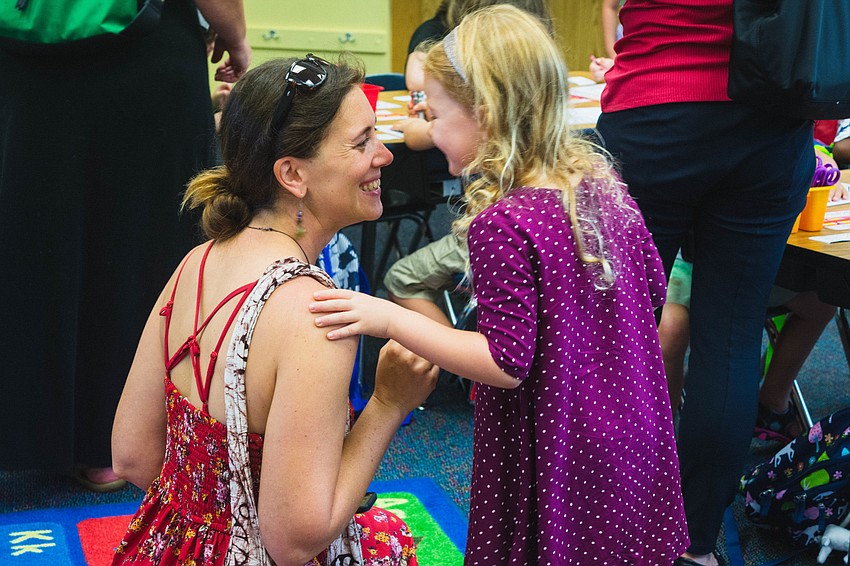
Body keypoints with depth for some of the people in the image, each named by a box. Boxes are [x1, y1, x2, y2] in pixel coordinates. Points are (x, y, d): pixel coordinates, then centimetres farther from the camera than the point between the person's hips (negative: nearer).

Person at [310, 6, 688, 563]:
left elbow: (508, 362, -24)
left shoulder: (503, 224, -25)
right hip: (630, 433, 7)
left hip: (556, 455, -7)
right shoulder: (601, 182, -2)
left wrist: (391, 319, -24)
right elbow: (652, 287, 9)